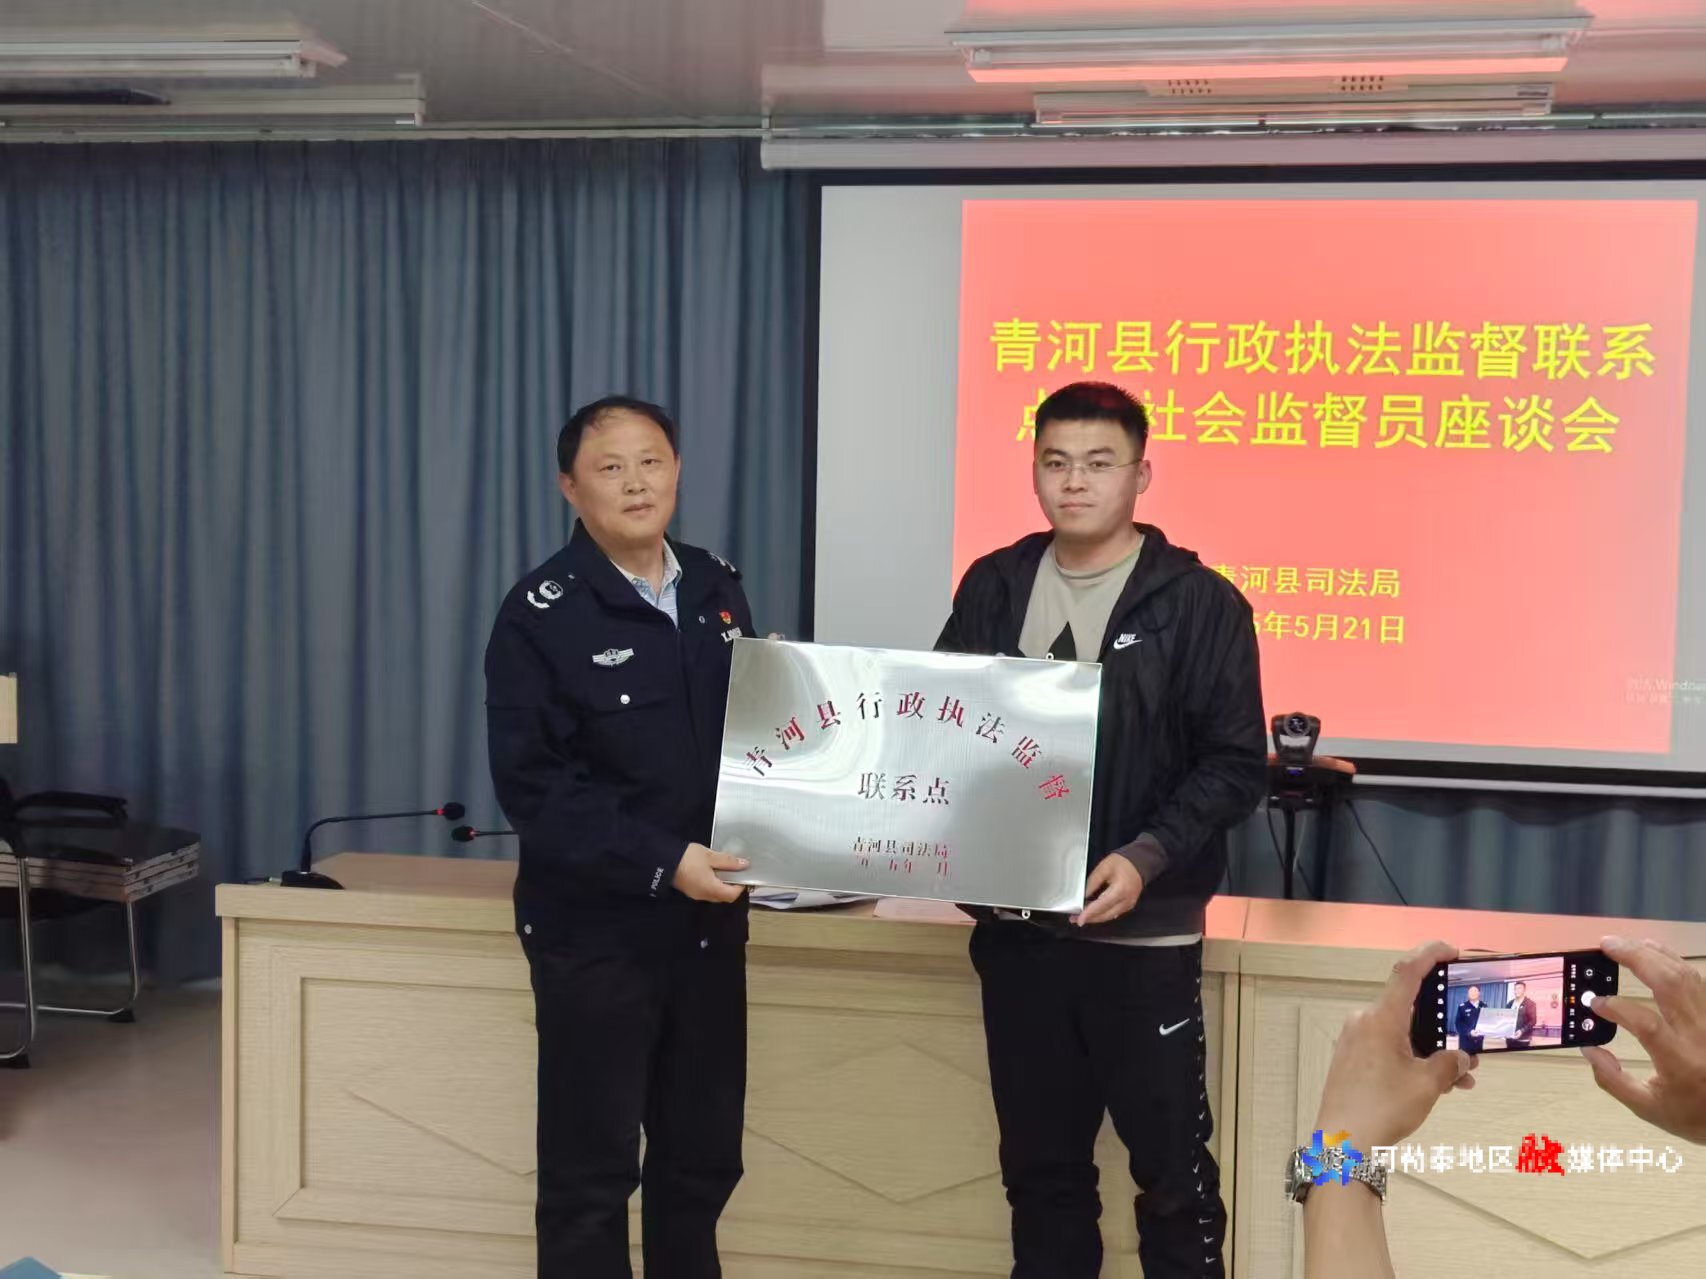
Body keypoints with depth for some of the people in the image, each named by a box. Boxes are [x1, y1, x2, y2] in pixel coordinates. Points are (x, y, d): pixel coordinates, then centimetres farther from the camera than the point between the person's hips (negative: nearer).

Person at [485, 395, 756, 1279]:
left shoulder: (717, 590, 8)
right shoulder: (542, 612, -10)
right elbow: (532, 785, -17)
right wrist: (660, 862, -23)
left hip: (709, 923, 5)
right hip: (596, 932, -5)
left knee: (704, 1157, 14)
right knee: (590, 1169, 6)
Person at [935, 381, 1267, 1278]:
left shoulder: (1197, 602, -5)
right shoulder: (992, 589, 6)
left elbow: (1236, 764, -8)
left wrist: (1147, 858, -21)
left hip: (1145, 934, -3)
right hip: (1018, 928, 4)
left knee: (1172, 1167, 6)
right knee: (1039, 1164, 14)